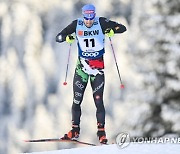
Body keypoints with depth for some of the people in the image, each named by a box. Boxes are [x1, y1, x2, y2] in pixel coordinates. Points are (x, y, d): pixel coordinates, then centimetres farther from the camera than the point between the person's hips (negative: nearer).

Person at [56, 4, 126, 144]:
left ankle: (101, 131, 0)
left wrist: (111, 31, -26)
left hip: (98, 66, -2)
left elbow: (122, 28, -6)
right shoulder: (77, 24, -4)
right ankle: (75, 129, 12)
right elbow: (59, 38, -1)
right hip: (82, 65, 2)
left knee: (98, 100, -7)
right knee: (77, 100, 0)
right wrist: (67, 38, -23)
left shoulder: (101, 23, -7)